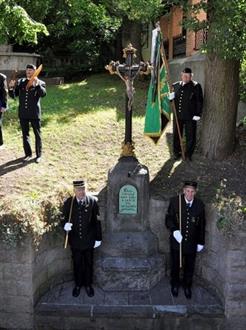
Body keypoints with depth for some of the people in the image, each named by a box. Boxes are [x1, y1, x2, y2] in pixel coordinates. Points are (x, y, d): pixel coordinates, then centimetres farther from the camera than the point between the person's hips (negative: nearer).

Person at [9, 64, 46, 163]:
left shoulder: (40, 83, -3)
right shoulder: (20, 82, 7)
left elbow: (43, 94, -21)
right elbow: (13, 95, 7)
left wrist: (37, 84, -36)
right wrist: (11, 88, -13)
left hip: (35, 114, -3)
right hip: (23, 114, 4)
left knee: (37, 135, 6)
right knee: (25, 134, 12)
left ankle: (39, 155, 18)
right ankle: (28, 154, 25)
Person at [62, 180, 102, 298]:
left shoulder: (92, 201, -11)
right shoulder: (68, 203, -9)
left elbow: (97, 221, -5)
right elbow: (64, 219, 0)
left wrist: (98, 238, -3)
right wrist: (65, 225, -24)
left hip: (89, 240, 0)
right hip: (75, 240, 1)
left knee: (89, 263, 15)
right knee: (77, 263, 16)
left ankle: (88, 285, 35)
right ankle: (78, 285, 37)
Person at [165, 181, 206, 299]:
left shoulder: (199, 205, -6)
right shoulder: (175, 201, -11)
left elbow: (201, 225, 3)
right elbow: (169, 218, -7)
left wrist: (201, 242, 6)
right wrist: (174, 230, -25)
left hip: (192, 242, 1)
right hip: (177, 240, -1)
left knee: (189, 266, 15)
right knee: (175, 264, 15)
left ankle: (187, 286, 38)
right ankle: (175, 285, 39)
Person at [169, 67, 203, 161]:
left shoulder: (196, 86, -3)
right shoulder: (175, 85, 8)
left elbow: (199, 101, -5)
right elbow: (171, 97, 19)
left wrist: (198, 114, -11)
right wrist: (170, 97, -6)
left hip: (190, 117, -3)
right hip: (177, 115, 4)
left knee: (190, 136, 6)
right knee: (176, 135, 12)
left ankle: (188, 154, 21)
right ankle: (176, 153, 28)